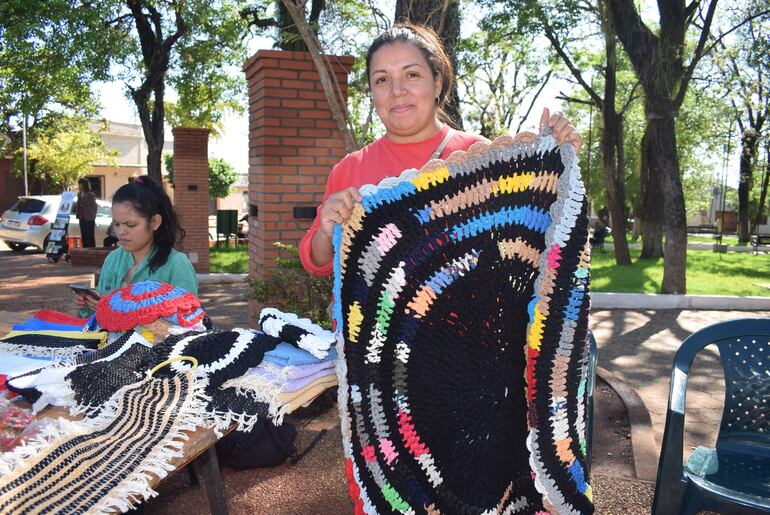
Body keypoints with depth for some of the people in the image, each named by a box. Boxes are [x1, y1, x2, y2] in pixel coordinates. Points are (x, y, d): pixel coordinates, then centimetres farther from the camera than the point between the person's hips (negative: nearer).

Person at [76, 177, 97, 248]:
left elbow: (94, 206, -8)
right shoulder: (79, 194, 11)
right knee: (84, 237, 11)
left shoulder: (90, 194, -11)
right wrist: (78, 215, 9)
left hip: (89, 219, -7)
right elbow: (78, 206, 17)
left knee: (90, 237, -4)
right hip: (82, 218, 7)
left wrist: (92, 216, -5)